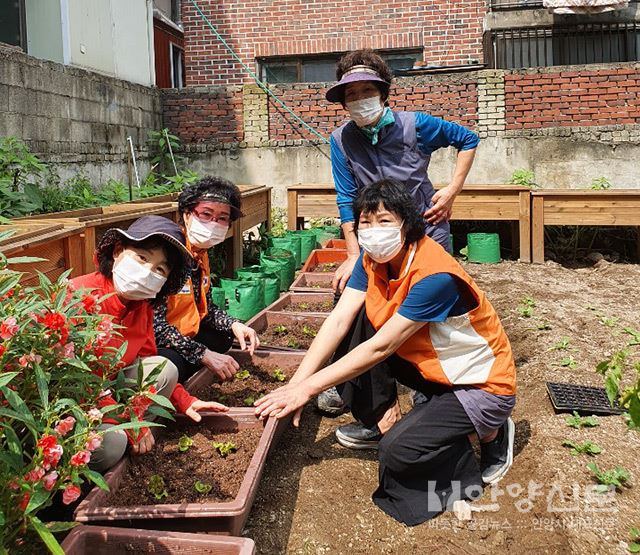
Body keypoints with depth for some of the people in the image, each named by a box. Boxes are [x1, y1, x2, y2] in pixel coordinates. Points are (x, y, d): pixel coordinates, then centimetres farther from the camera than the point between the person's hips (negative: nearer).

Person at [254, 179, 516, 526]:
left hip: (482, 383, -7)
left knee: (399, 451, -26)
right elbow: (338, 321, -13)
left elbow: (380, 347, -29)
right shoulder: (372, 260, -6)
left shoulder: (435, 276, -30)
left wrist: (309, 387, -26)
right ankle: (383, 420, 2)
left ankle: (491, 431, 2)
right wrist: (296, 383, -23)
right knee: (360, 318, -11)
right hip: (429, 365, 7)